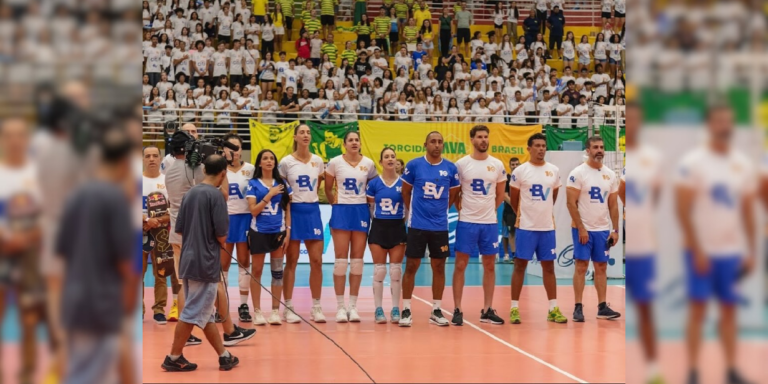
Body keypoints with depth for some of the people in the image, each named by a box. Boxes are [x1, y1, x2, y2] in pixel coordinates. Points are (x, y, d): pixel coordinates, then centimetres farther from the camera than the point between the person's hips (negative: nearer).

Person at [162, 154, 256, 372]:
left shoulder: (190, 194, 8)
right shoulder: (215, 194, -13)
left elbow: (179, 229, 10)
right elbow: (221, 234, -16)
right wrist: (221, 242, 6)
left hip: (188, 260, 8)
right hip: (206, 262, -8)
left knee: (206, 313, 13)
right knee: (193, 313, 0)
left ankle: (224, 356, 22)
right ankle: (174, 358, 3)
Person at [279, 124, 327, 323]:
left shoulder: (318, 161, 6)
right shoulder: (286, 162, -4)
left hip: (313, 211, 3)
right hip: (294, 211, -3)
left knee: (316, 261, 1)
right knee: (291, 261, 1)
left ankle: (316, 307, 9)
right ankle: (288, 308, 7)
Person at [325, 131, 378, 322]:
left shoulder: (368, 163, 3)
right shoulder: (335, 162, -1)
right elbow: (328, 188, 9)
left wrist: (370, 203, 4)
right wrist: (335, 203, 5)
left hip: (361, 211, 2)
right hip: (341, 211, -2)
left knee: (357, 259, 3)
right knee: (341, 258, -3)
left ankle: (353, 306, 7)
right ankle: (340, 306, 1)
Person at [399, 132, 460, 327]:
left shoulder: (451, 168, 1)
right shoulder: (413, 165, -4)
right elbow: (405, 192, 8)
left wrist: (440, 210, 12)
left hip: (440, 226, 2)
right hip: (417, 225, -2)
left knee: (439, 267, 6)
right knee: (411, 267, 1)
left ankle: (436, 310, 15)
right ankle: (406, 309, 8)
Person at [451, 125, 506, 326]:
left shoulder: (497, 165, 3)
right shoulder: (461, 164, -3)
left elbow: (500, 195, 14)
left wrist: (489, 210, 9)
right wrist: (461, 209, -1)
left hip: (489, 222, 3)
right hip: (466, 222, -2)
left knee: (489, 266, 6)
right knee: (460, 265, -1)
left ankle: (487, 310, 14)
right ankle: (457, 310, 5)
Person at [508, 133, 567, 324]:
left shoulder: (554, 171, 4)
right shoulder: (520, 171, -6)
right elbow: (513, 199, 4)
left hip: (548, 227, 3)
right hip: (526, 227, -3)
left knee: (548, 266, 7)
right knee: (520, 265, 0)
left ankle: (553, 309, 11)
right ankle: (514, 308, 5)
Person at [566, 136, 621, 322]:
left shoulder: (610, 175, 8)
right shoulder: (578, 173, -8)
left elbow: (613, 205, 12)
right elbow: (571, 203, -11)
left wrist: (615, 230, 5)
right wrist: (581, 228, -15)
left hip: (603, 229, 5)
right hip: (583, 229, -5)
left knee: (601, 267, 7)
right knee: (581, 266, -3)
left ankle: (602, 307, 11)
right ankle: (578, 307, 1)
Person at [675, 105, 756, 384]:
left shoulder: (743, 165, 7)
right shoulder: (692, 162, -8)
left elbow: (748, 211, 11)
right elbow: (683, 211, -11)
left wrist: (751, 251, 6)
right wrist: (697, 250, -14)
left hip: (733, 251, 5)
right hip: (702, 250, -4)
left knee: (729, 308, 8)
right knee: (698, 309, -1)